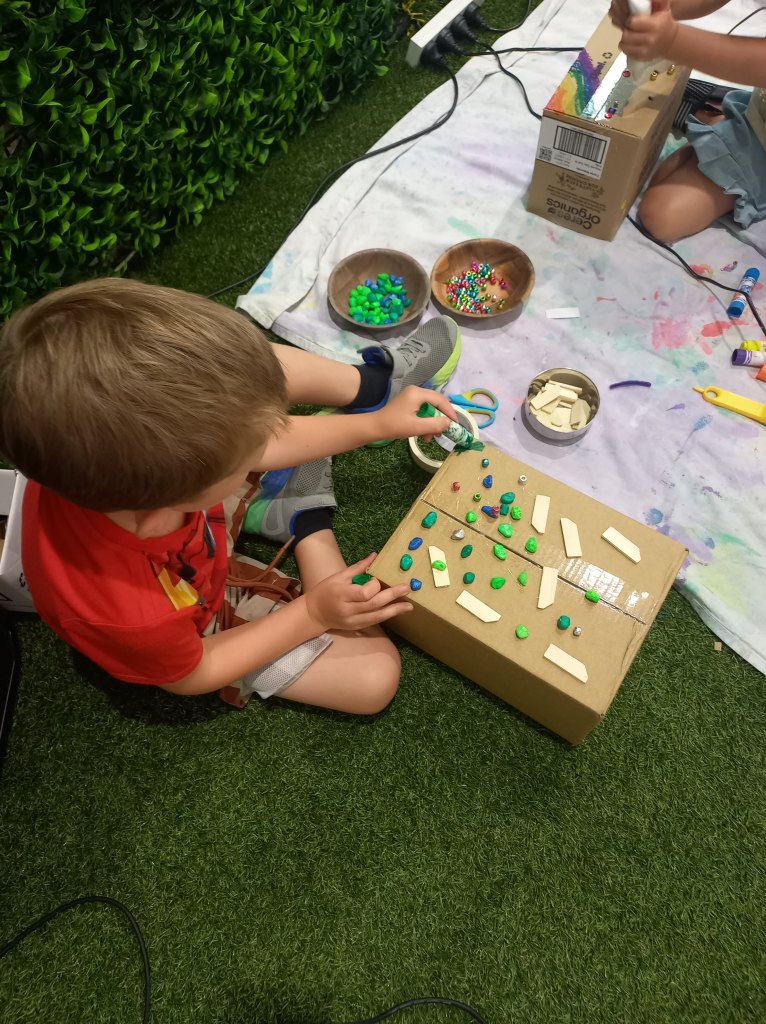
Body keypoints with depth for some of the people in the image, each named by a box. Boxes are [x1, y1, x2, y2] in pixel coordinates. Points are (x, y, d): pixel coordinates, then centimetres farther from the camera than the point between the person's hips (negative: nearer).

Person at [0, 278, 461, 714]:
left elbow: (262, 443, -15)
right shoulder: (128, 616, -46)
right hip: (199, 624, -3)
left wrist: (377, 424, -14)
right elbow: (191, 674, -21)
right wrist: (313, 613, -21)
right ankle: (306, 520, 5)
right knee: (376, 678, -8)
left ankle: (373, 389, 16)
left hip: (198, 516, 4)